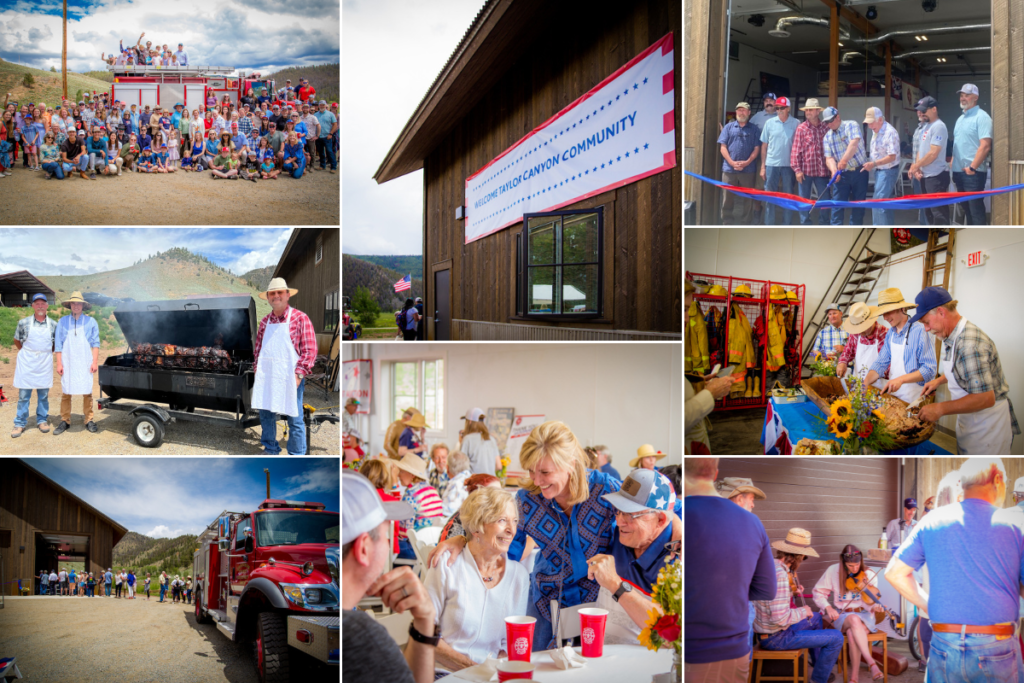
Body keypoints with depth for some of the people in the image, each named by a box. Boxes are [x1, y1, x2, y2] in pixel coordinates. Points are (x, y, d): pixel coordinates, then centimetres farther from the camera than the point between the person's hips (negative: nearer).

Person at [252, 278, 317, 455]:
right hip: (266, 377, 5)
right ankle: (270, 451, 26)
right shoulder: (265, 321, 12)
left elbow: (310, 349, -8)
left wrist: (299, 374, -14)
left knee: (294, 419, 0)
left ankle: (296, 456, 10)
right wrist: (257, 370, 9)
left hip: (289, 378, -5)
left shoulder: (300, 318, -4)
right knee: (266, 414, 11)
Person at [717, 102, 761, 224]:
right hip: (729, 169, 1)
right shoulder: (729, 127, 10)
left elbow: (757, 149, 4)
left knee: (747, 199, 3)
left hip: (748, 169, 0)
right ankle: (727, 223, 11)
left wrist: (747, 162, -12)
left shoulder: (754, 129, 8)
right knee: (728, 197, 3)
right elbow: (723, 147, 4)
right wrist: (732, 162, -10)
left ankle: (745, 223, 11)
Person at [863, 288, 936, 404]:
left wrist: (901, 379, -29)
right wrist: (865, 383, -7)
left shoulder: (919, 331, -16)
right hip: (892, 394, 6)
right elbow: (881, 363, 9)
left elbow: (929, 370, -19)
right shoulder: (891, 333, 7)